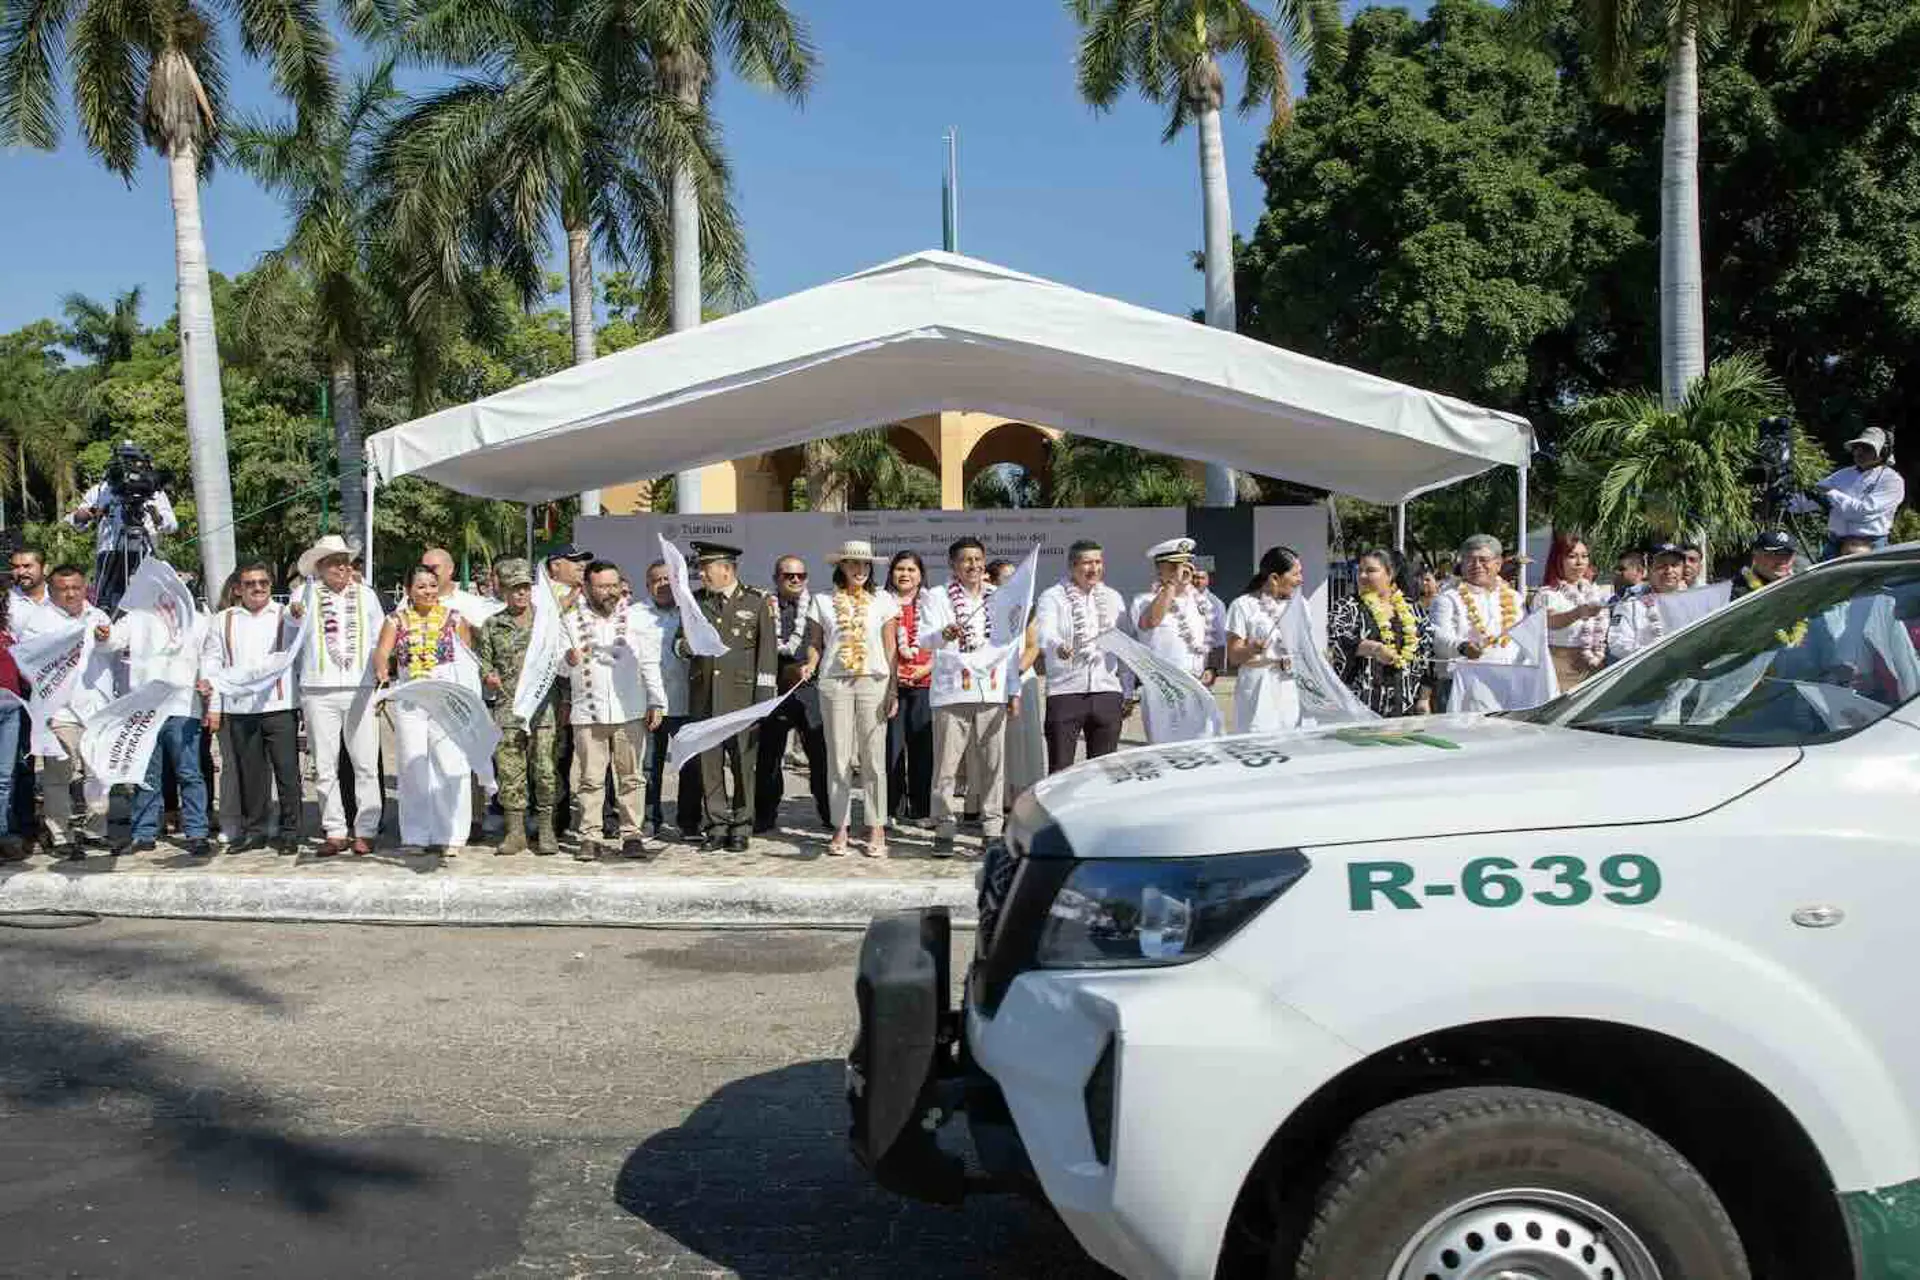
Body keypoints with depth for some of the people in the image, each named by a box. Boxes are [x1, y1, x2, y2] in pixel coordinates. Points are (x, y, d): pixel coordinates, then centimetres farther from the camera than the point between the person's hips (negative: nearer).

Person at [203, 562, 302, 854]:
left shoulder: (288, 616, 7)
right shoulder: (224, 621, 14)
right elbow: (213, 663, 14)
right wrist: (213, 706, 9)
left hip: (279, 706, -2)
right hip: (240, 708, 3)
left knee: (286, 770, -3)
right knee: (249, 772, 7)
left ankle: (290, 832, 4)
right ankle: (254, 830, 17)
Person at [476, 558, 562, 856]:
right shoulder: (492, 626, 12)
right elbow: (482, 661, 15)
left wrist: (564, 701, 0)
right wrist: (487, 676, -7)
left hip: (544, 708, -1)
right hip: (507, 709, 2)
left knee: (545, 769, -4)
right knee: (510, 772, 2)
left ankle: (546, 831, 6)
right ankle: (515, 831, 10)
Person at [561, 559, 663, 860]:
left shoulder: (637, 618, 8)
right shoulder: (572, 621, 5)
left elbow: (650, 664, 10)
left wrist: (656, 702, 4)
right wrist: (568, 660, -16)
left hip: (629, 711, 1)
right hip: (588, 712, -1)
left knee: (630, 776, 3)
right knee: (590, 778, 1)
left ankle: (631, 835, 8)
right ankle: (588, 838, 5)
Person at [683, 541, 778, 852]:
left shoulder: (758, 601, 1)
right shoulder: (695, 601, 12)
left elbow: (766, 649, -1)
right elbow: (679, 640, 19)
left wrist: (764, 693, -6)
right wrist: (685, 645, -6)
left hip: (741, 695, -3)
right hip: (704, 695, 3)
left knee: (743, 761, 0)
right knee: (709, 760, 4)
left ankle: (741, 825, 11)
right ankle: (718, 823, 14)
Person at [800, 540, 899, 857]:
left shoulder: (883, 601, 9)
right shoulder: (822, 602, 9)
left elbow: (891, 649, 7)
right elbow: (815, 643, 10)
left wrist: (893, 691, 2)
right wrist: (810, 664, -11)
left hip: (873, 682, 0)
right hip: (834, 681, 0)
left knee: (873, 759, -1)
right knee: (838, 758, 3)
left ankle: (876, 830, 6)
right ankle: (840, 828, 10)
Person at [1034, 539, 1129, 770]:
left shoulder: (1113, 598, 16)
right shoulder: (1052, 597, 1)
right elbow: (1044, 634, -17)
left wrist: (1126, 693, 15)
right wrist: (1058, 647, -40)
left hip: (1107, 692, 4)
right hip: (1065, 692, -4)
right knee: (1060, 769, -4)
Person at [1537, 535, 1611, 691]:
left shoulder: (1597, 592, 13)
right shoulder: (1548, 594, -4)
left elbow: (1603, 630, 17)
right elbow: (1550, 621, -25)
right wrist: (1578, 613, -43)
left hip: (1594, 667, 4)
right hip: (1561, 667, -4)